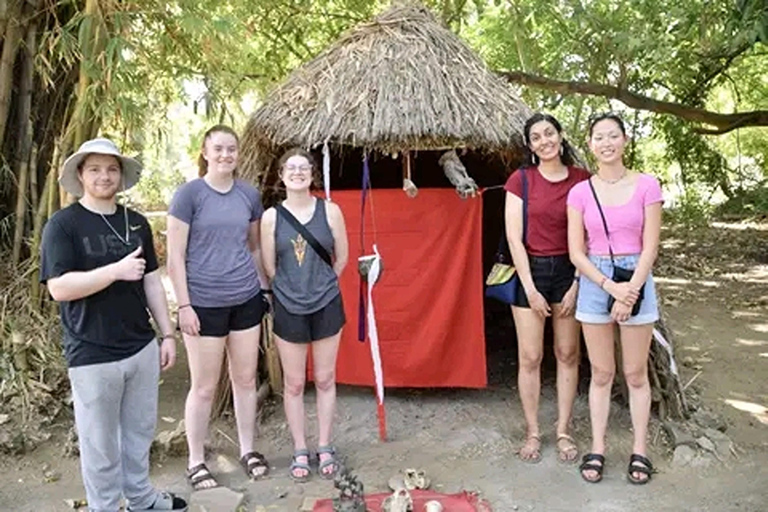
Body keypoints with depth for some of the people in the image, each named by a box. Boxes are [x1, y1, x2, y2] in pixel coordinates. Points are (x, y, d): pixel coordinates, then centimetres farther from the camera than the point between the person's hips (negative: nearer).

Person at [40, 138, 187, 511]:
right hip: (93, 357, -5)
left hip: (142, 347, 5)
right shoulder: (63, 224, -9)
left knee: (141, 430, 18)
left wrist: (167, 334, 8)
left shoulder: (136, 223, 7)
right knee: (100, 443, 10)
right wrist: (116, 271, -25)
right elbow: (59, 288, -17)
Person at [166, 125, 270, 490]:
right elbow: (175, 256, -9)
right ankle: (195, 461, 24)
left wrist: (265, 287, 13)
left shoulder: (250, 194, 4)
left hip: (246, 300, 4)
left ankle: (247, 450, 30)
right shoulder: (189, 194, -8)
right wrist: (184, 305, -12)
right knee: (204, 387, 6)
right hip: (205, 304, -4)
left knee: (246, 379, 13)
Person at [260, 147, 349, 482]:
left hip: (327, 306, 0)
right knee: (294, 383, 8)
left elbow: (341, 258, 4)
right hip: (289, 308, 0)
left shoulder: (330, 211, -5)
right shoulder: (271, 217, -5)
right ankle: (300, 451, 25)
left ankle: (324, 447, 27)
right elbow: (269, 267, 0)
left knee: (325, 379, 11)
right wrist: (292, 289, 8)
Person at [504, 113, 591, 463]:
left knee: (567, 354, 8)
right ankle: (532, 433, 18)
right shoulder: (520, 180, -3)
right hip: (530, 270, -1)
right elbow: (514, 237, -6)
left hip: (568, 271, 2)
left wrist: (576, 285, -5)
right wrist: (530, 288, -9)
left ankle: (564, 431, 23)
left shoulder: (582, 180, 1)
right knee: (530, 357, 3)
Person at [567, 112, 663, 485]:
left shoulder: (646, 185, -2)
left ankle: (639, 450, 21)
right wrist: (611, 286, -13)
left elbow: (649, 247, -4)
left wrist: (629, 292, -13)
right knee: (601, 373, 8)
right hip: (594, 283, 1)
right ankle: (597, 449, 19)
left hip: (636, 280, -1)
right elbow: (576, 252, -2)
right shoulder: (580, 192, 1)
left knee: (635, 373, 8)